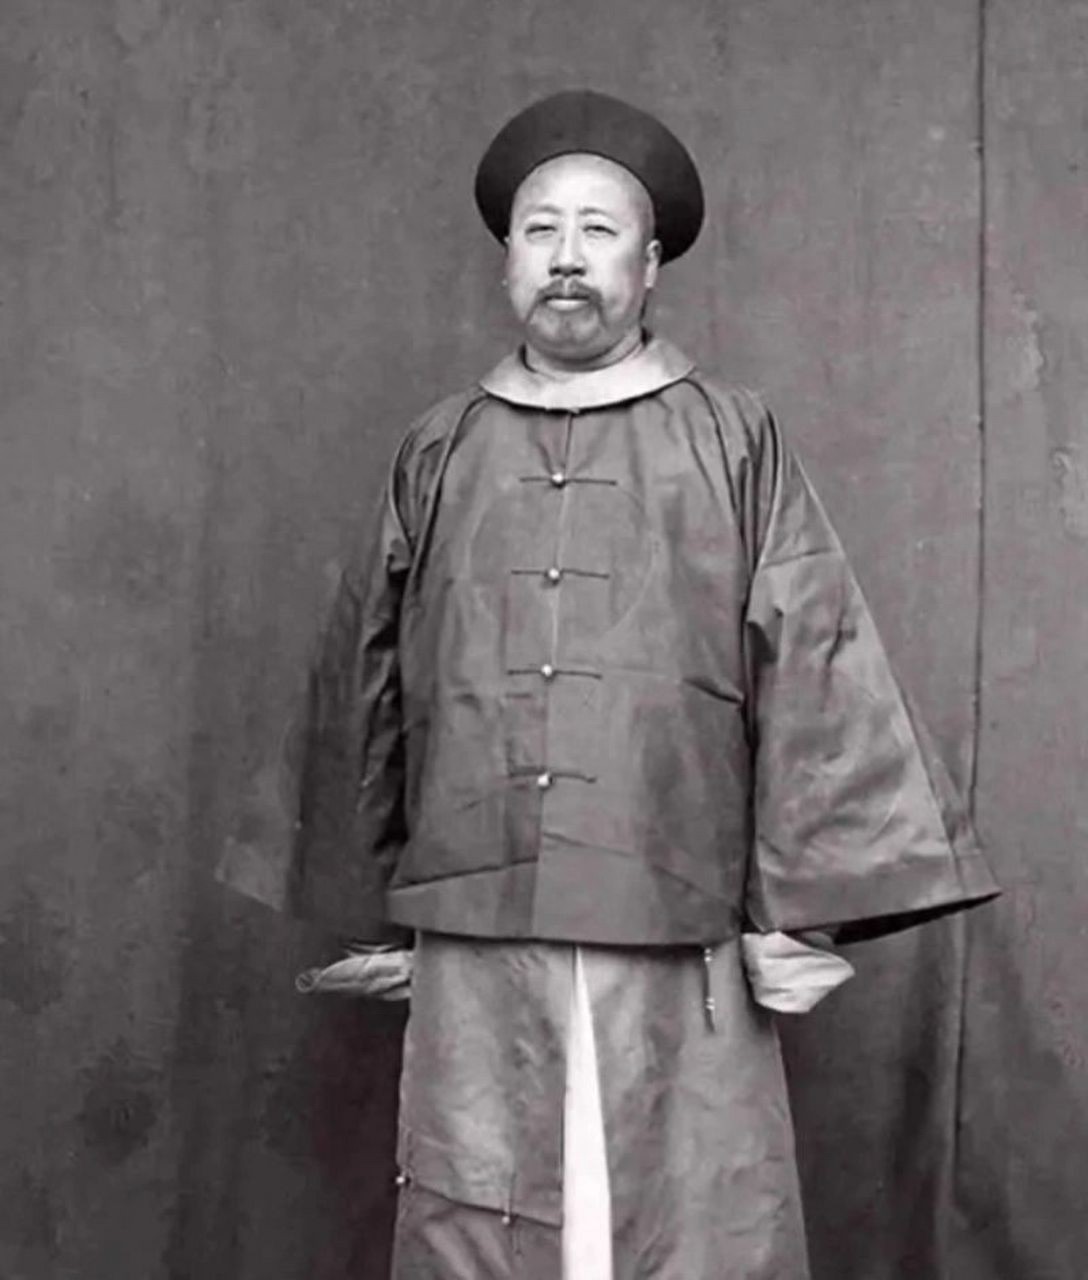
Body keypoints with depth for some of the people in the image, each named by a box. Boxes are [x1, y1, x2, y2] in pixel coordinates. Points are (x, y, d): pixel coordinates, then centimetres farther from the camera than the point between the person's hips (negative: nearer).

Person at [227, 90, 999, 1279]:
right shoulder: (438, 455, 12)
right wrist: (363, 915, 13)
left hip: (682, 965, -2)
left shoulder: (735, 442, 5)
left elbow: (815, 673, 0)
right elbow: (361, 691, 15)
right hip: (472, 957, 2)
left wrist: (807, 908, -7)